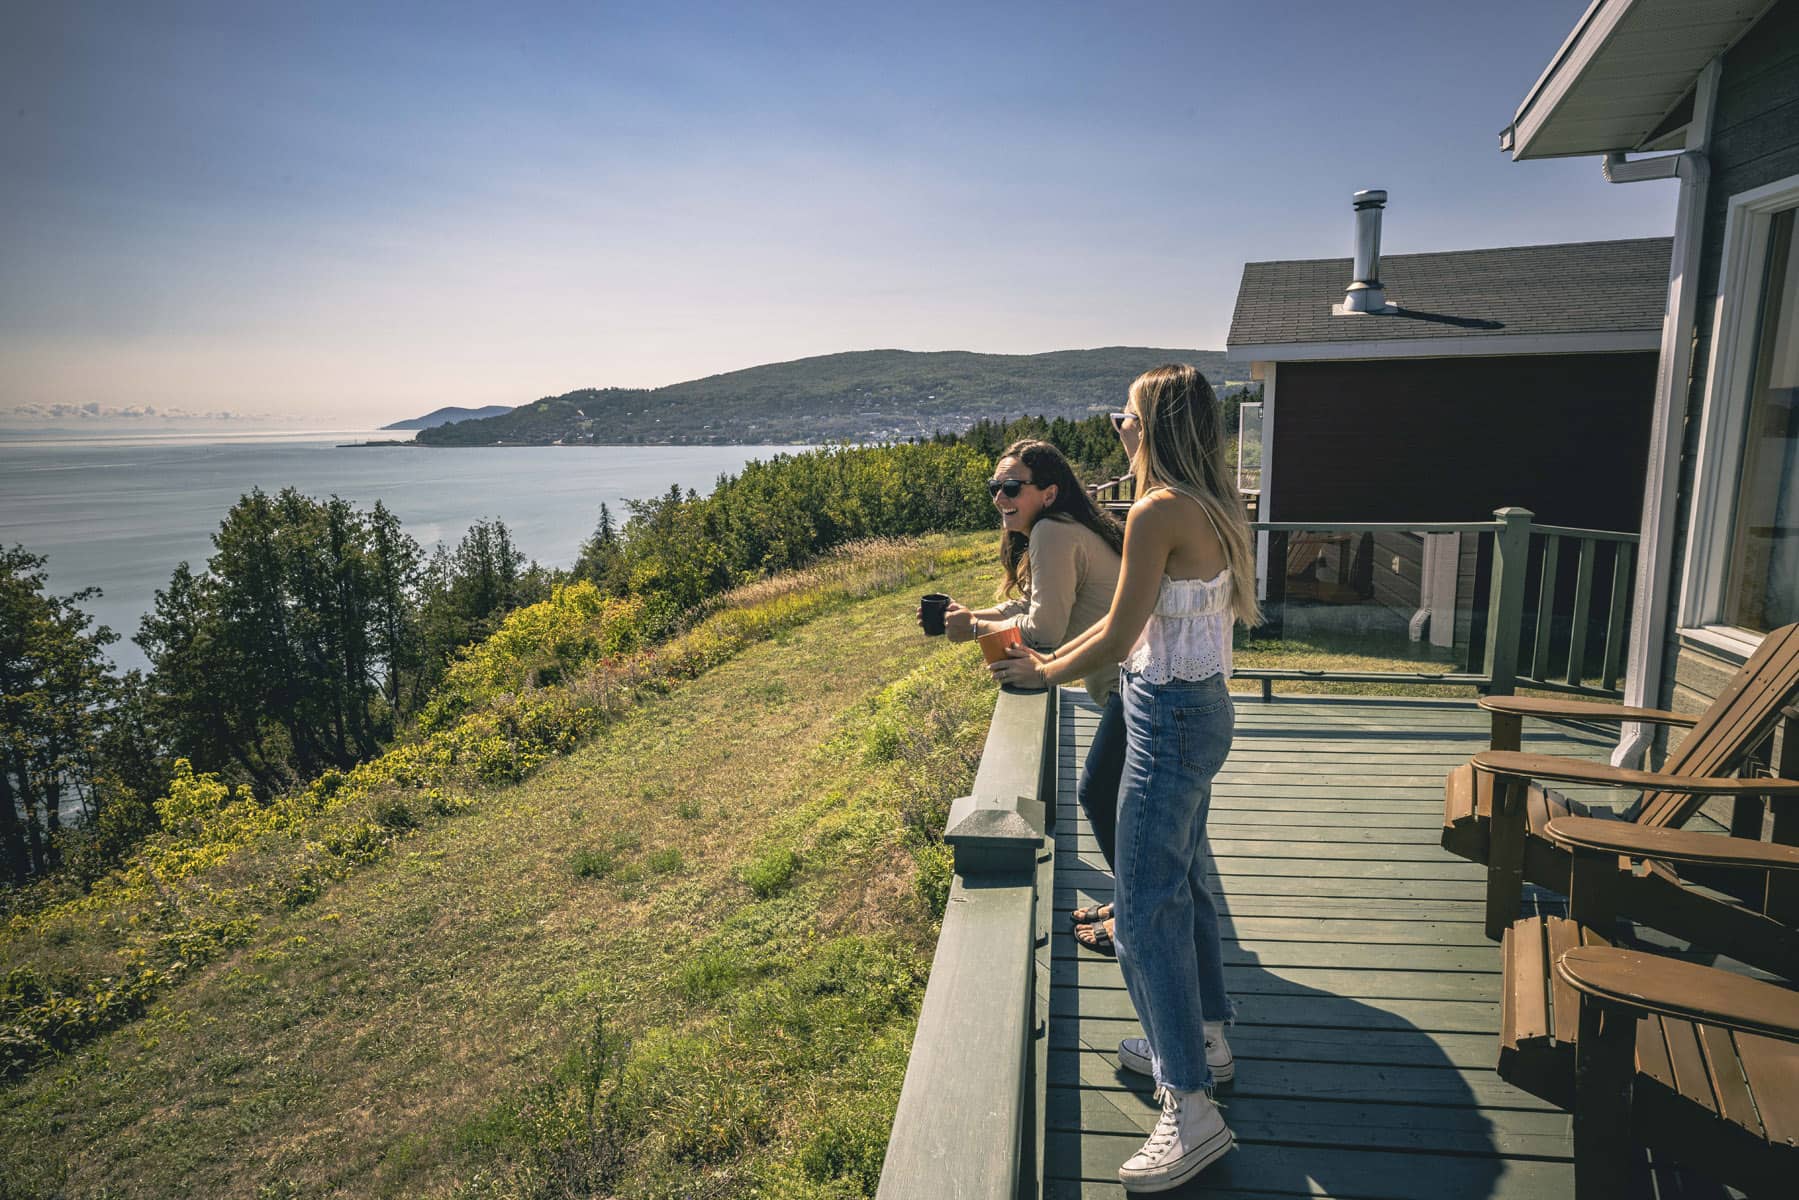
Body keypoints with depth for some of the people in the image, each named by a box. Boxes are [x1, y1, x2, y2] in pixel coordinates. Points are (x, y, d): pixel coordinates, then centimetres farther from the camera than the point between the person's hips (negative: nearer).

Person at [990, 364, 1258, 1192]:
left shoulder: (1159, 512, -21)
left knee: (1145, 906, -2)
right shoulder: (1207, 507, 9)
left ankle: (1191, 1107, 9)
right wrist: (1051, 658, 16)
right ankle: (1204, 1034, 39)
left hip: (1169, 718, -10)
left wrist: (1042, 675, 0)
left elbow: (1118, 636, -18)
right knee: (1178, 875, 22)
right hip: (1200, 706, 10)